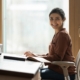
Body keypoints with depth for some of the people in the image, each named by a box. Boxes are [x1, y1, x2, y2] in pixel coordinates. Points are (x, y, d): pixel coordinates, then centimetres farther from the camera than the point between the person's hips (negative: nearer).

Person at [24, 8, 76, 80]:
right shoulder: (58, 34, 13)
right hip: (57, 69, 9)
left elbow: (57, 58, -20)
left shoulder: (63, 34, -15)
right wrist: (36, 55, 0)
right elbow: (52, 55, 13)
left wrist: (36, 57, -19)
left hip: (64, 73, -9)